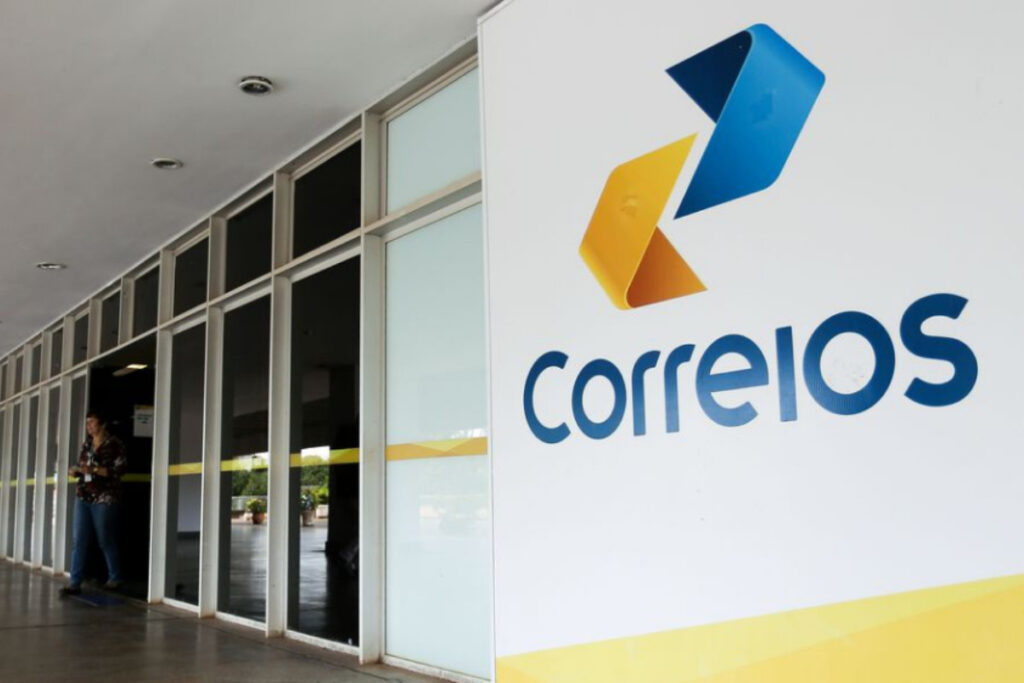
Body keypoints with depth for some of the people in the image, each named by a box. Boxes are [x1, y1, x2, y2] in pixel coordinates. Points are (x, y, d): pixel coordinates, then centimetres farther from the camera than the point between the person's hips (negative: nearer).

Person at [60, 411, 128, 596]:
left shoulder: (115, 444, -3)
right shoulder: (86, 445, 15)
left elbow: (120, 469, -11)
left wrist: (94, 470, -19)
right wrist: (75, 471, 1)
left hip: (104, 498, -6)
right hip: (83, 497, 6)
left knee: (106, 540, 1)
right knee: (78, 540, -1)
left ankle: (115, 578, 17)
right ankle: (75, 582, -1)